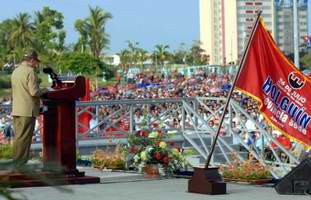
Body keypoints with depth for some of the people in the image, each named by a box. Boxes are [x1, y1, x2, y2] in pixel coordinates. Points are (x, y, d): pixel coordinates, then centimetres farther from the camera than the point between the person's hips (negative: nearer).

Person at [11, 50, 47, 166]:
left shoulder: (15, 71, 15)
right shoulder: (30, 71, -13)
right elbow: (34, 92, -18)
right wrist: (43, 91, 1)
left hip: (16, 110, 9)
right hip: (27, 110, -9)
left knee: (18, 137, 13)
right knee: (24, 138, -5)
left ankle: (16, 162, 16)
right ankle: (20, 164, -4)